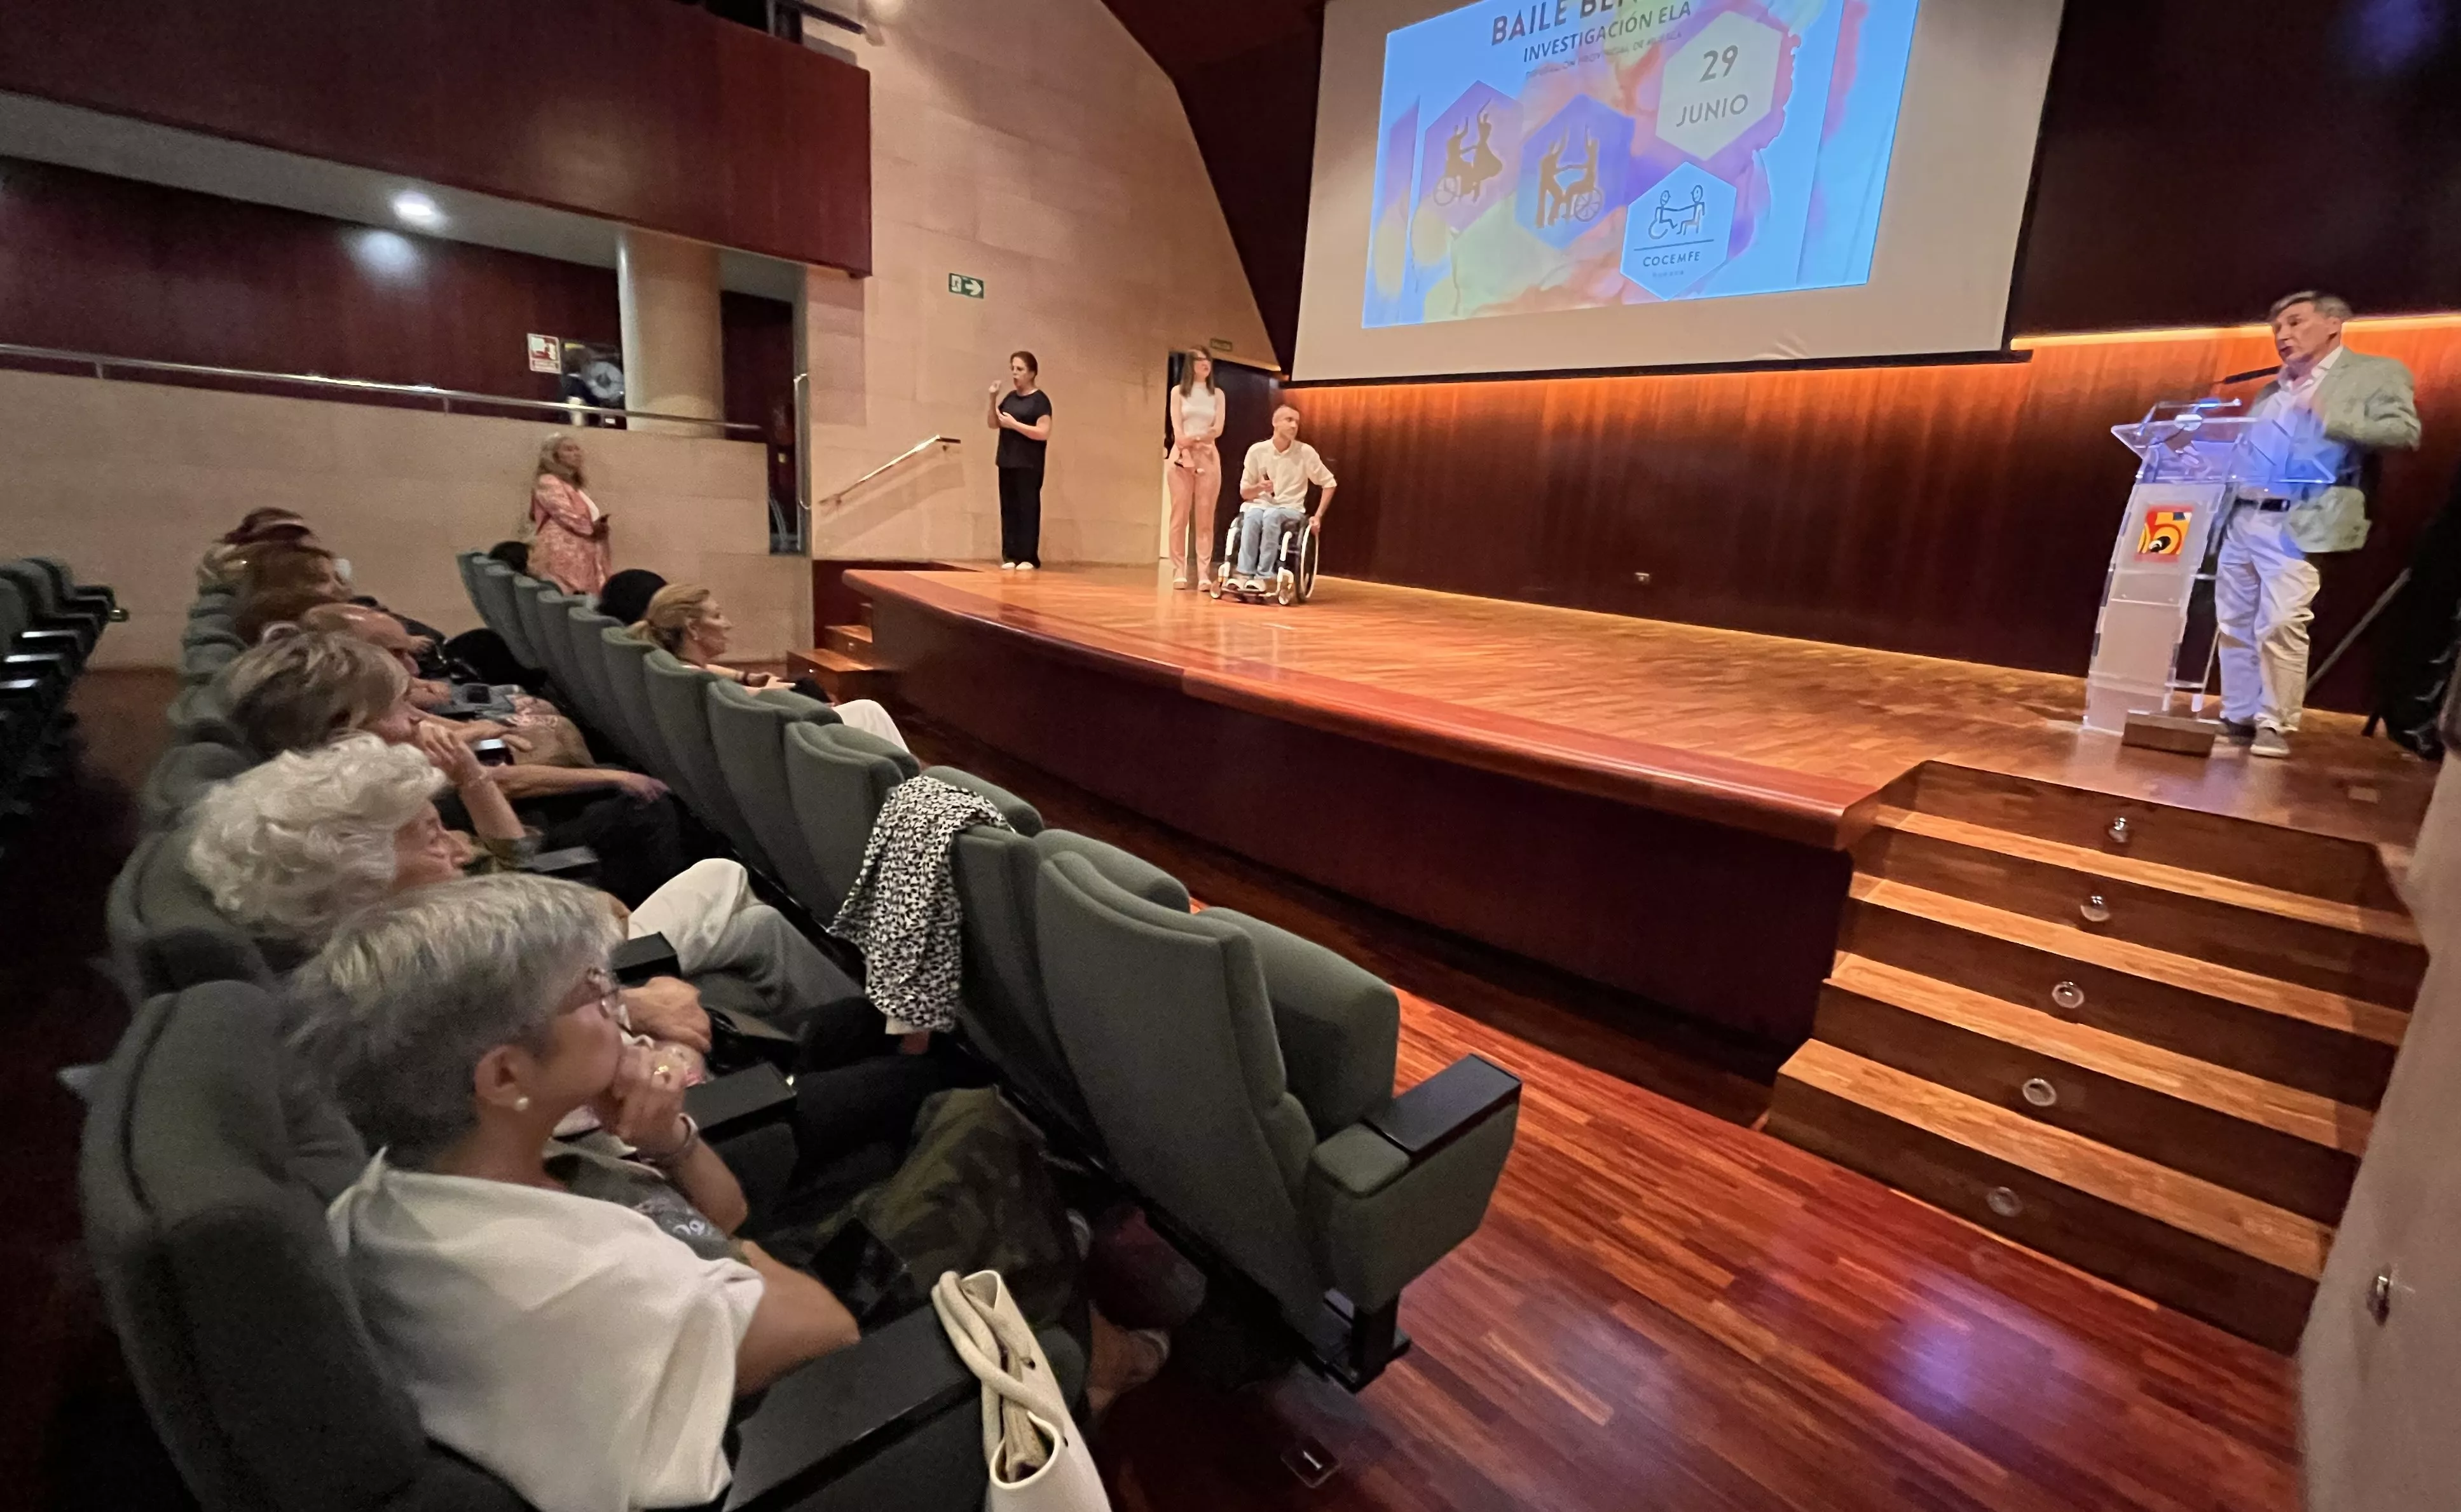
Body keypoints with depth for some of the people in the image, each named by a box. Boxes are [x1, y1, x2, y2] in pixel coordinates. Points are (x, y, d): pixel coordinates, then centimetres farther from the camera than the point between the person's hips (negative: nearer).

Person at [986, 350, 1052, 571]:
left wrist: (1014, 424, -17)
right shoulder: (1010, 398, 15)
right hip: (1007, 463, 7)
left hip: (1029, 466, -7)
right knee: (1008, 509, 4)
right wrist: (993, 399, 4)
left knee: (1027, 509, -7)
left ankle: (1028, 557, -4)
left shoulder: (1040, 400, -5)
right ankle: (1010, 556, 8)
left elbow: (1043, 433, -14)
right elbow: (992, 424, 18)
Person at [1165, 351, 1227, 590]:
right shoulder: (1178, 392, 9)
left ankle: (1204, 573, -7)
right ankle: (1179, 571, -4)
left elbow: (1218, 430, 2)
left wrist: (1194, 439, -9)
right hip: (1181, 455, -1)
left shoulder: (1217, 395, 14)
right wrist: (1187, 453, -14)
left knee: (1205, 517, -4)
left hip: (1209, 456, 1)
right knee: (1180, 515, -6)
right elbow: (1177, 431, -2)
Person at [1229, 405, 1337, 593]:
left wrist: (1318, 516, -3)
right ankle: (1243, 574, -39)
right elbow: (1244, 492, 6)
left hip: (1290, 510, -1)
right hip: (1260, 505, 1)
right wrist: (1259, 487, -16)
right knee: (1252, 517, -36)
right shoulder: (1257, 450, -1)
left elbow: (1329, 483, 6)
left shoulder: (1306, 452, -4)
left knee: (1271, 516, -37)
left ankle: (1262, 576, -37)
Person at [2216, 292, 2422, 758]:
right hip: (2240, 519, 6)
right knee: (2233, 625, 6)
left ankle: (2276, 725, -3)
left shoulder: (2376, 373, 4)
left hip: (2296, 525, -6)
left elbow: (2405, 432, -8)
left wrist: (2331, 423, -20)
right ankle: (2238, 717, 14)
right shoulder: (2272, 389, 21)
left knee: (2280, 627, -12)